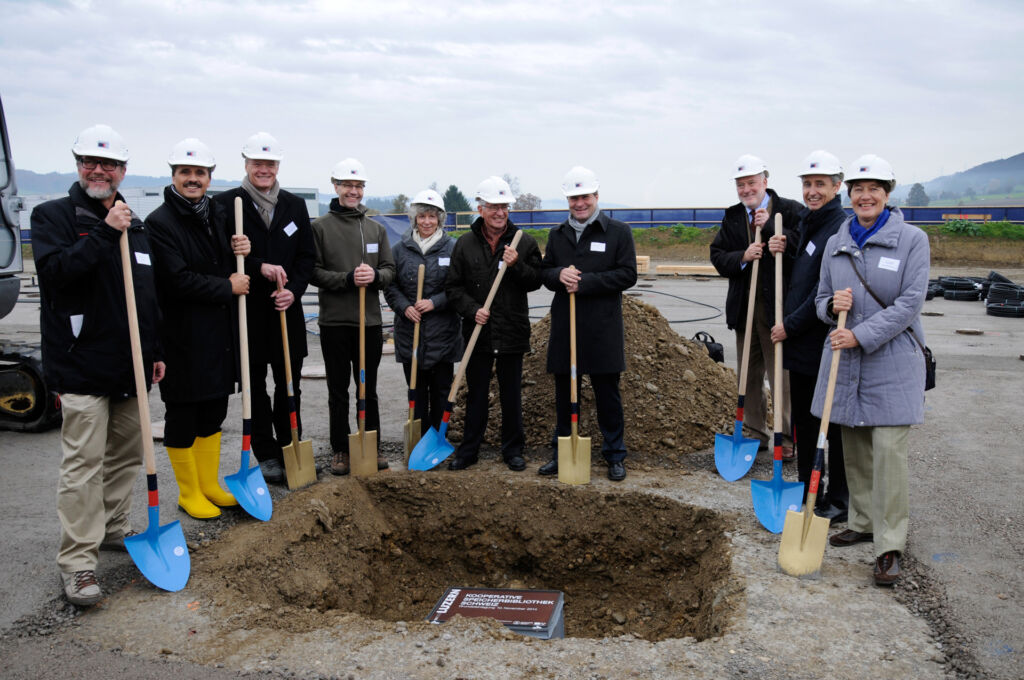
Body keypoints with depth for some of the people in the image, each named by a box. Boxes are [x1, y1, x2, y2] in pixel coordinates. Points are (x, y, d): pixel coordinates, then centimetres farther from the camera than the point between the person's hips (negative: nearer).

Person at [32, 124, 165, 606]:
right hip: (82, 364, -6)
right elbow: (53, 270, -19)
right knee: (83, 463, -7)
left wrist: (155, 352, 17)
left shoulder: (135, 226, 16)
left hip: (131, 366, 6)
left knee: (127, 454, 14)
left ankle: (114, 528, 31)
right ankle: (77, 562, -1)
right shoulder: (53, 215, -1)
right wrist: (104, 234, -22)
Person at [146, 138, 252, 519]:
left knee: (214, 412, 15)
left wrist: (242, 253, -4)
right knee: (182, 417, 6)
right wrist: (228, 287, -13)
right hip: (182, 336, -7)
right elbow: (178, 280, -19)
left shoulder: (219, 216, 11)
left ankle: (210, 484, 30)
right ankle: (188, 493, 20)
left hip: (221, 334, 7)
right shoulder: (159, 223, -11)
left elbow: (231, 270, 18)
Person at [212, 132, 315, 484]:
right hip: (246, 311, -2)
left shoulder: (295, 205, 9)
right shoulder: (226, 203, -1)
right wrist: (260, 267, -19)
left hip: (287, 310, 3)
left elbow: (307, 255, 7)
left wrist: (294, 290, -7)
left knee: (290, 385, 9)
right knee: (255, 387, 7)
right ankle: (267, 456, 19)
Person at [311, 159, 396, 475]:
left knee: (369, 389, 12)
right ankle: (340, 449, 19)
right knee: (338, 390, 7)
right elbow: (314, 272, -6)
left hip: (370, 321, 3)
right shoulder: (320, 226, -1)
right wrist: (348, 279, -19)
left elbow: (389, 269, 7)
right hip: (334, 321, -3)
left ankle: (373, 446, 24)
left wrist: (375, 276, -15)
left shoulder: (376, 229, 11)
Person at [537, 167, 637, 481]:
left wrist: (585, 281, -16)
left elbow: (628, 275, -8)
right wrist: (559, 275, -9)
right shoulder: (557, 234, 13)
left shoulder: (618, 231, -1)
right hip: (564, 326, 4)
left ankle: (615, 457, 18)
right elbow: (545, 274, 15)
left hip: (603, 328, -4)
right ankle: (560, 454, 25)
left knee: (607, 394, 5)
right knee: (563, 393, 12)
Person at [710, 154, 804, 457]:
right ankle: (757, 432, 27)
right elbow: (717, 256, 3)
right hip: (744, 307, 6)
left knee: (782, 375, 0)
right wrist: (742, 257, -15)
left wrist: (769, 227, -21)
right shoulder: (732, 217, 11)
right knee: (748, 375, 14)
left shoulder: (790, 211, -4)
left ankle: (787, 436, 11)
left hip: (777, 307, -6)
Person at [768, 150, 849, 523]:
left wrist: (791, 325, -14)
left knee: (834, 425, 4)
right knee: (803, 422, 17)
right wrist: (780, 252, 1)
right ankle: (806, 492, 30)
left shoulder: (841, 228, -15)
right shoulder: (807, 223, 14)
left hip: (826, 343, -9)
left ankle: (838, 502, 17)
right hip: (800, 342, 9)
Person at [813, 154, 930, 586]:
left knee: (889, 453, -6)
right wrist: (833, 305, -9)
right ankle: (863, 522, 29)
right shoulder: (835, 243, 8)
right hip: (845, 360, 5)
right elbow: (822, 300, 15)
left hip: (892, 362, -4)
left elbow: (910, 303, -12)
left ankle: (890, 546, 3)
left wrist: (860, 335, -19)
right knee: (854, 450, 12)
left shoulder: (912, 239, -5)